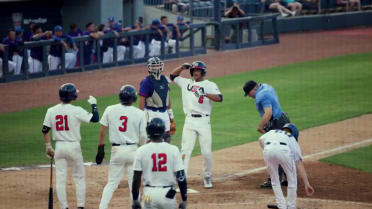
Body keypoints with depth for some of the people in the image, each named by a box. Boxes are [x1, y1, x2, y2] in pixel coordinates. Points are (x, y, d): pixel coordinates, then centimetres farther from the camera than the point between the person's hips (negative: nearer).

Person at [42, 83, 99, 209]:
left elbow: (45, 130, 3)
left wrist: (48, 146, 15)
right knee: (79, 177, 10)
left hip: (59, 147, 3)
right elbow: (95, 118, -11)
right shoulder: (76, 111, -12)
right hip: (73, 146, -3)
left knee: (60, 178, 6)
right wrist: (93, 104, 4)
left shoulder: (51, 111, 0)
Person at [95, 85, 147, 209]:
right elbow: (143, 137, -3)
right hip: (132, 150, -1)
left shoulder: (110, 110, -1)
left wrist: (101, 149, 8)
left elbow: (102, 132, 1)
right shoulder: (140, 113, -4)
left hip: (116, 151, 1)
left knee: (112, 182, 10)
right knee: (134, 183, 10)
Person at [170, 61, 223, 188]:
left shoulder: (210, 85, 4)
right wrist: (183, 67, 7)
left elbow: (219, 98, -11)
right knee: (185, 150, -7)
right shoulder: (186, 83, 15)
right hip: (189, 121, 2)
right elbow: (173, 75, 23)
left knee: (207, 152, -1)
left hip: (204, 121, -2)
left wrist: (206, 94, -28)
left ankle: (207, 178, 18)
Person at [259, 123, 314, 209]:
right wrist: (307, 184, 24)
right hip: (283, 150, -2)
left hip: (268, 150, 2)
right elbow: (300, 164, 27)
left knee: (274, 180, 23)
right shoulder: (293, 140, 36)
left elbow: (261, 140, 19)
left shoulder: (272, 132, 43)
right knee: (292, 179, 21)